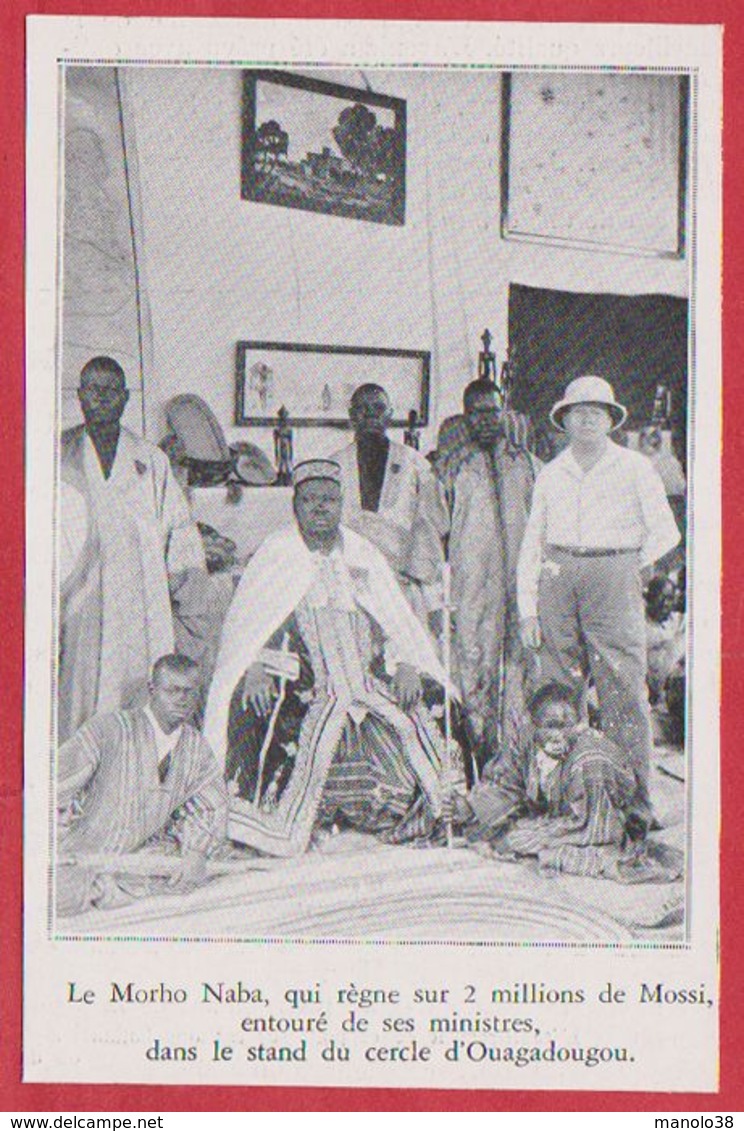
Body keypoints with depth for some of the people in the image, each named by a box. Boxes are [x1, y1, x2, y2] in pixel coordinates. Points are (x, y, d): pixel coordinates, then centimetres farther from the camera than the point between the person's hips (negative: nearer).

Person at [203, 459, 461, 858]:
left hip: (370, 687, 3)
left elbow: (397, 619, 14)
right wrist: (253, 669, -19)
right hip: (303, 690, -3)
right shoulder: (275, 555, 8)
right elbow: (243, 623, -1)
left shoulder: (363, 555, 17)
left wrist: (406, 665, -5)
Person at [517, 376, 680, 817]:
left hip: (614, 578, -3)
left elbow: (666, 533, 9)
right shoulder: (551, 473, 14)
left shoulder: (634, 467, 7)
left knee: (623, 689, -7)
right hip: (558, 579, 3)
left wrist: (624, 568, 4)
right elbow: (531, 543, 14)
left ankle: (636, 798, -1)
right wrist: (528, 608, 7)